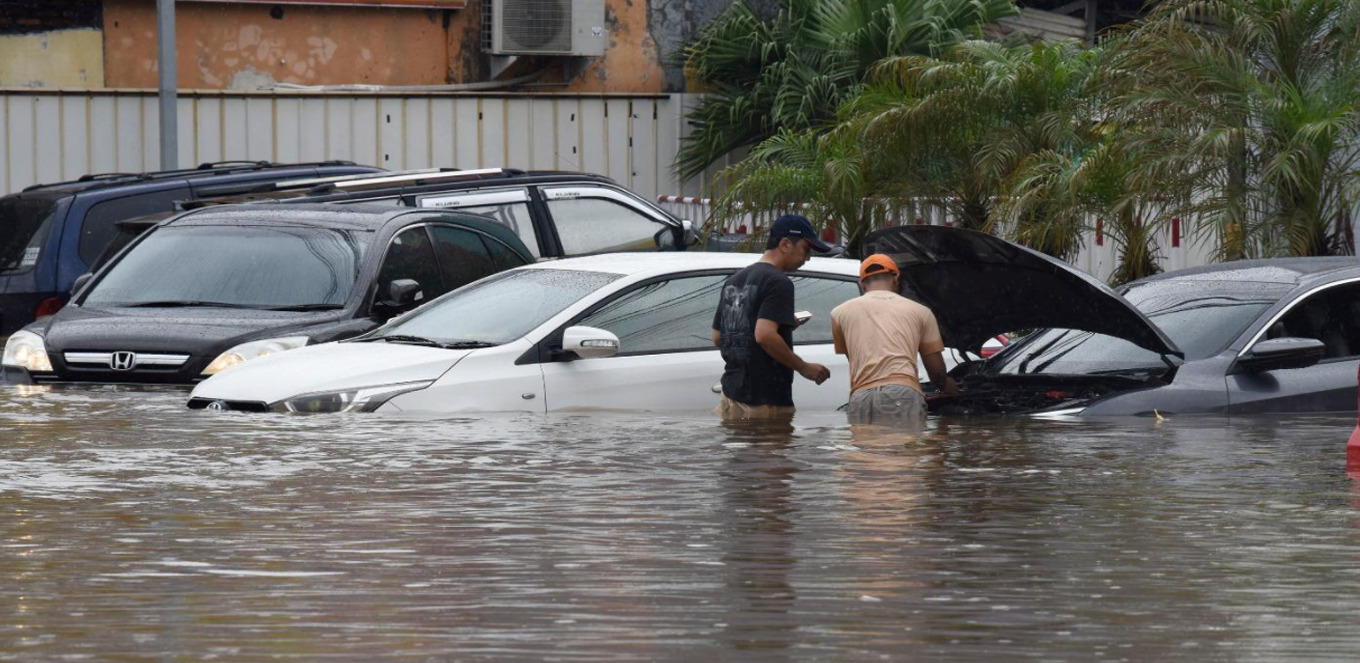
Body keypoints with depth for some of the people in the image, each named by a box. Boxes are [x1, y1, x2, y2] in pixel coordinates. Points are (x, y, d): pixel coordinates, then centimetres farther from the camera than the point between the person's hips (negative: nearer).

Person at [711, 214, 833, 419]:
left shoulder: (733, 281, 17)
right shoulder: (778, 283, -11)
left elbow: (717, 337, 20)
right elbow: (765, 335, -24)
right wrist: (804, 368, -14)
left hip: (732, 393, 8)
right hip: (766, 400, -8)